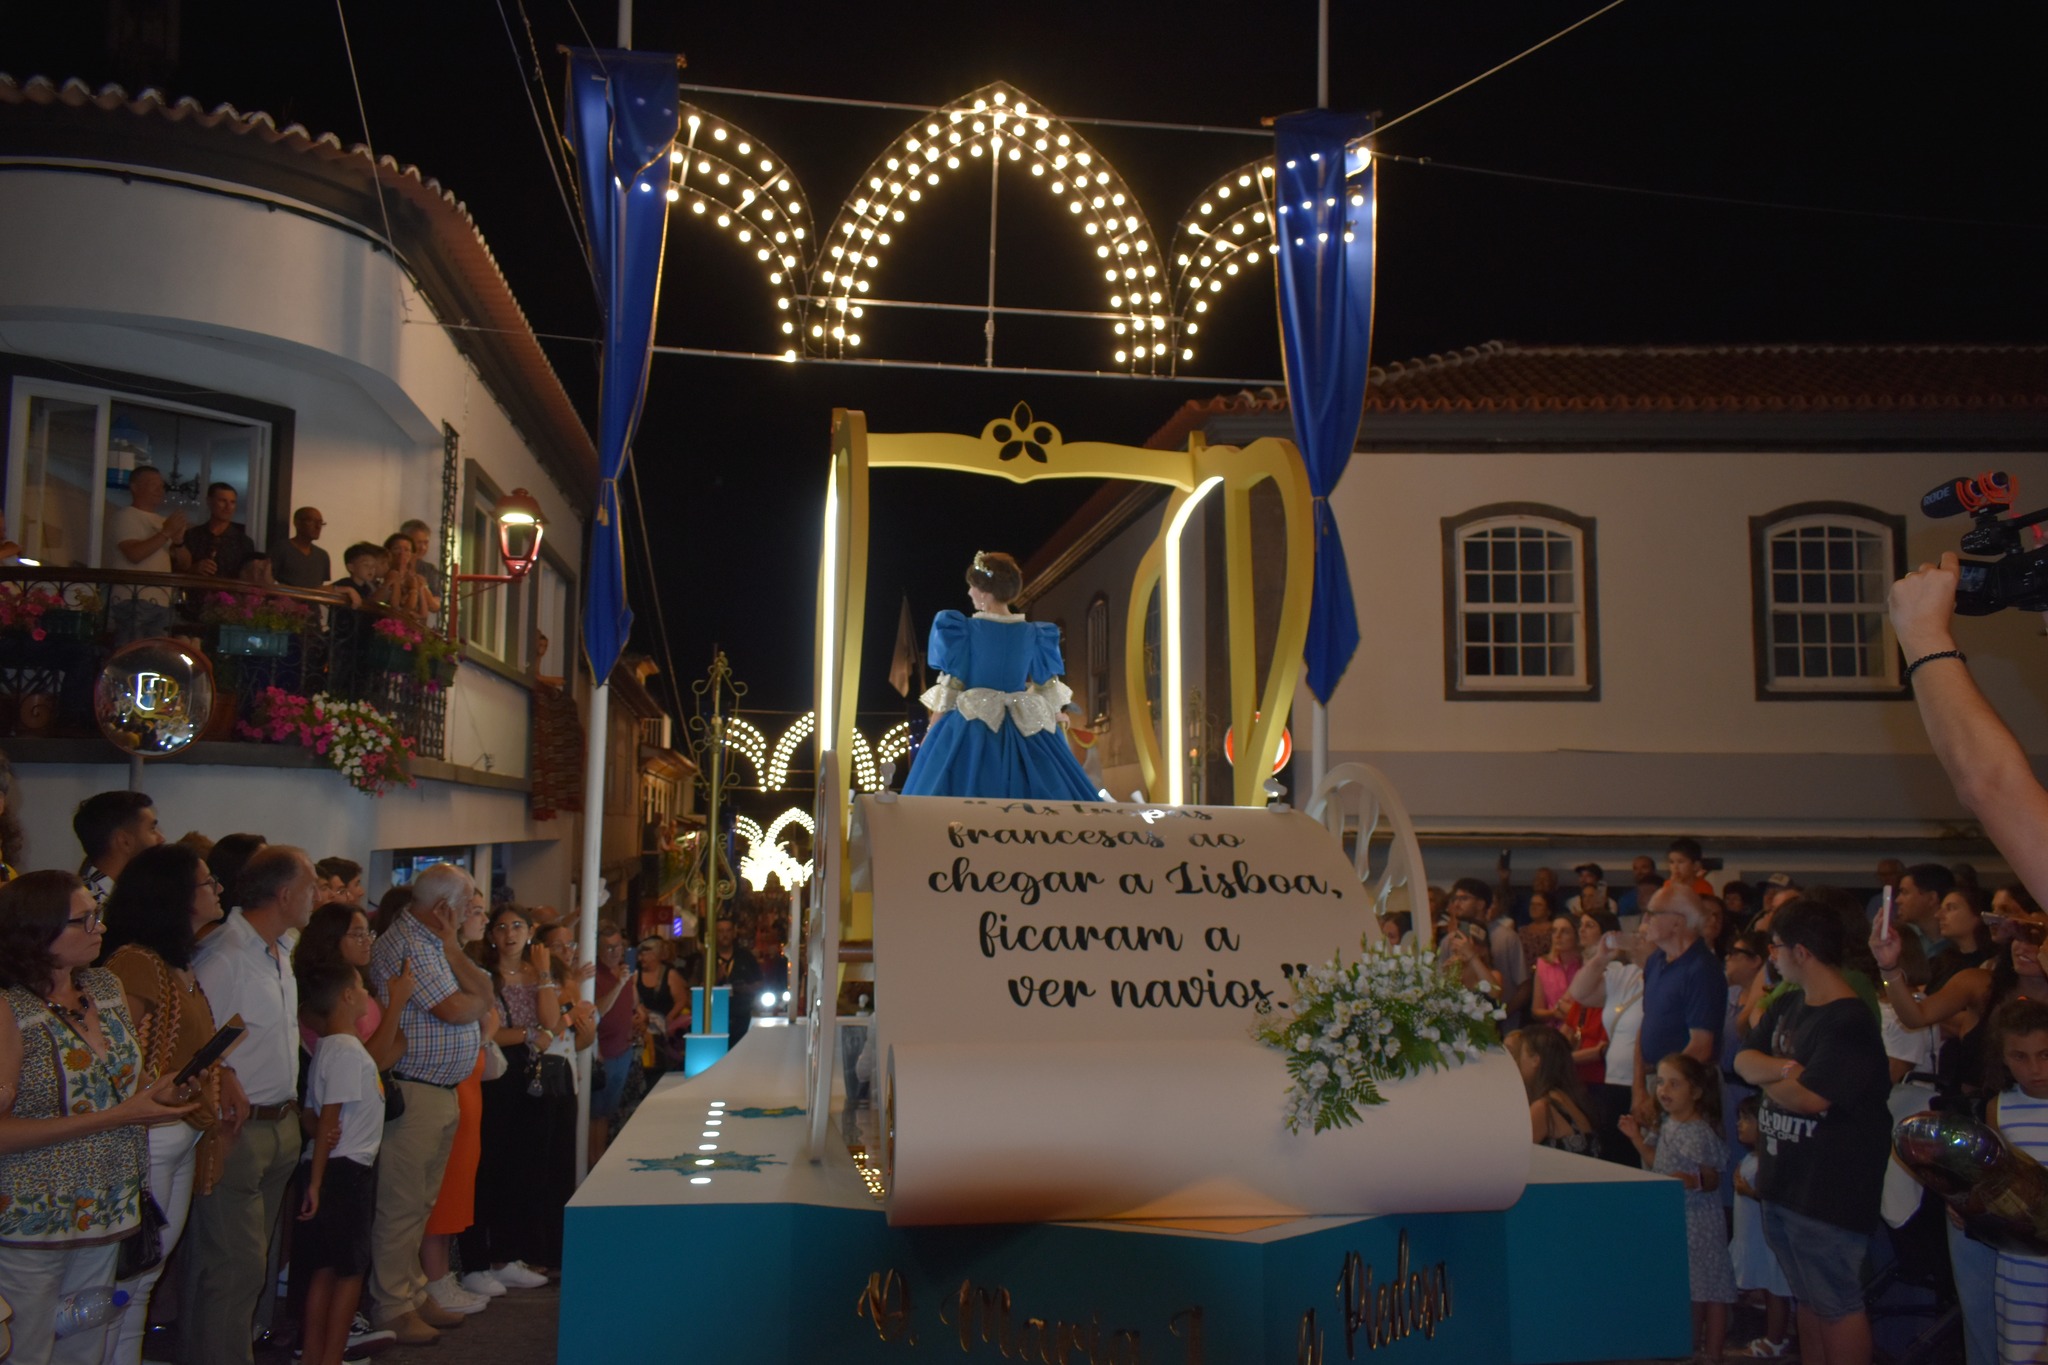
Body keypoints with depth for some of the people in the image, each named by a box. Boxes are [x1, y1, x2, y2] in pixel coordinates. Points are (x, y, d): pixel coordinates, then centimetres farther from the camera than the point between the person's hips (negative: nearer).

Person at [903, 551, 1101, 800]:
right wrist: (1054, 731, 20)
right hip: (1026, 732, 3)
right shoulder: (1033, 633, 4)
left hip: (970, 731, -3)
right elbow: (1049, 691, 9)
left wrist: (931, 732, 0)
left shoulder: (963, 629, -7)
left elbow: (949, 689, -7)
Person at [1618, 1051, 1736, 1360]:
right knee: (1688, 1287, 16)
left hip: (1699, 1221, -8)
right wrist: (1636, 1137, 8)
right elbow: (1659, 1164, 16)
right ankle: (1692, 1346, 26)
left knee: (1709, 1288, 0)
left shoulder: (1701, 1132, -17)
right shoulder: (1667, 1125, 7)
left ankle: (1712, 1351, 9)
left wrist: (1692, 1181, -32)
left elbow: (1712, 1180, -13)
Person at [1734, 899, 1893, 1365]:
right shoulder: (1787, 1006, 9)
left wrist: (1766, 1075, -7)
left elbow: (1808, 1098, -26)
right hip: (1783, 1180, 9)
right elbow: (1743, 1060, 3)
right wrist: (1785, 1069, -17)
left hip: (1830, 1188, -9)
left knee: (1837, 1304, 2)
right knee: (1807, 1297, 19)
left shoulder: (1850, 1021, -21)